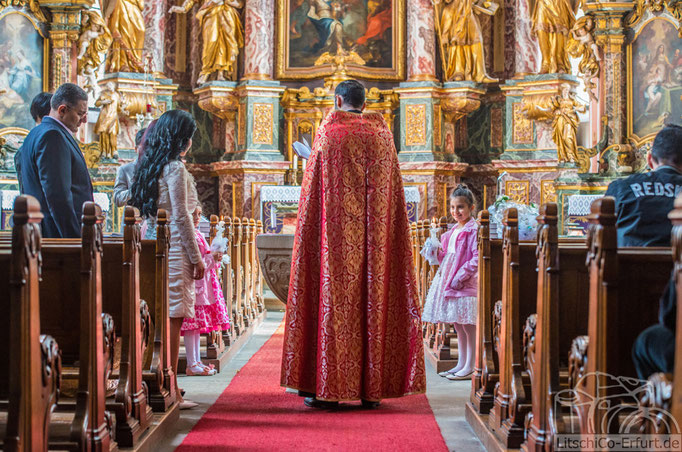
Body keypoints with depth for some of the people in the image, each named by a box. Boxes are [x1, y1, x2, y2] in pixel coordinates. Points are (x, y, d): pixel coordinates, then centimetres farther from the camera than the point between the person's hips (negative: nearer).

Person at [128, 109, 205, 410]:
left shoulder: (148, 167, 14)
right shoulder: (175, 168, -10)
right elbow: (181, 216, -13)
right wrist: (196, 257, -8)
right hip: (174, 250, -8)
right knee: (173, 318, -6)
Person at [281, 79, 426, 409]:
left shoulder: (328, 132, -3)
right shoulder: (382, 134, 8)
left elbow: (313, 193, -1)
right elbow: (392, 192, 11)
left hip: (336, 234, -3)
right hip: (376, 237, 3)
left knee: (333, 297, 0)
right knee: (374, 298, 5)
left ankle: (327, 388, 1)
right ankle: (372, 388, 8)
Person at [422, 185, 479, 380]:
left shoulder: (473, 230, -10)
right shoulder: (453, 231, 16)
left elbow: (477, 258, -17)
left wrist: (460, 277, -20)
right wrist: (438, 252, 3)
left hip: (466, 283, -9)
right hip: (449, 280, 9)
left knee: (468, 325, -4)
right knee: (458, 325, 13)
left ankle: (469, 368, 1)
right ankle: (461, 364, 21)